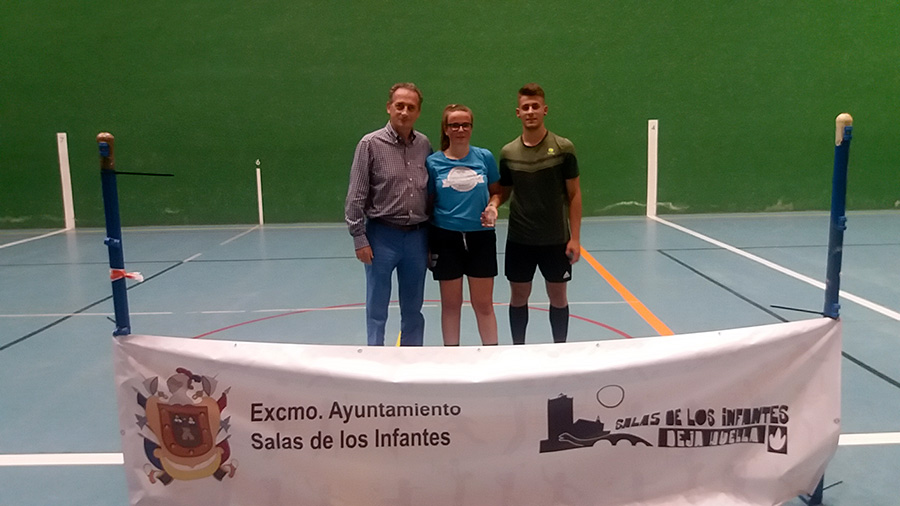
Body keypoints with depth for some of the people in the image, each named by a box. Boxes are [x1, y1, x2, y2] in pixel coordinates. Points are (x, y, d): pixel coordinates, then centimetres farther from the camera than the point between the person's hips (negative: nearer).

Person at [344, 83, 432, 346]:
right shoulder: (370, 144, -6)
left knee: (413, 309, 14)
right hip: (382, 235, -3)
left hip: (417, 236, 4)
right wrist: (359, 238, -10)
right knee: (377, 308, 6)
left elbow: (431, 192, 9)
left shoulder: (424, 144, 5)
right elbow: (356, 197, -6)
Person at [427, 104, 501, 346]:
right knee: (451, 304, 9)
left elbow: (496, 191, 13)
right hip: (446, 237, 0)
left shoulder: (485, 157, 1)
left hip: (481, 236, 0)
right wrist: (426, 243, 2)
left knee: (483, 304, 6)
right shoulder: (433, 162, -1)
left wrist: (493, 207, -9)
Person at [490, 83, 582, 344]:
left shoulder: (563, 148, -7)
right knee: (519, 296, 11)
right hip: (519, 239, 2)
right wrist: (492, 204, -14)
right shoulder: (508, 152, 0)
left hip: (556, 239, -2)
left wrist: (575, 237, -8)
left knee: (558, 296, 9)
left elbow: (574, 194, -4)